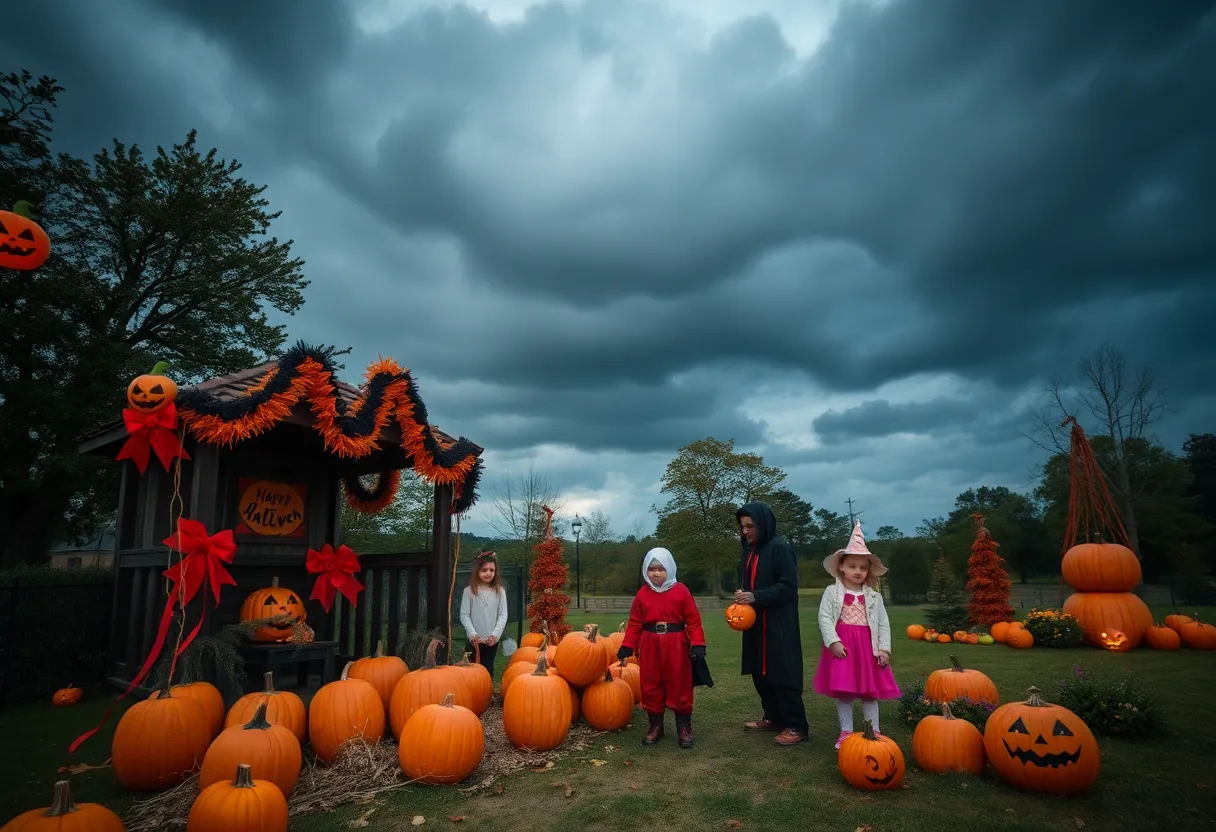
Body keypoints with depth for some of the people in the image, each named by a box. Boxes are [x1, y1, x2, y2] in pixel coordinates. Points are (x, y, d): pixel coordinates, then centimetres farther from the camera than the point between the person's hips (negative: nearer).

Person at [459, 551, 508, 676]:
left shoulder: (499, 591, -1)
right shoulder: (469, 591, -5)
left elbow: (503, 615, -2)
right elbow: (464, 615, -6)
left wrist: (495, 634, -13)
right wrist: (473, 634, -16)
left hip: (491, 641, 1)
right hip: (474, 640, -1)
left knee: (488, 670, 11)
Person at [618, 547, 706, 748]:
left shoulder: (681, 591, -4)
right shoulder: (643, 593, 4)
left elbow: (693, 620, -4)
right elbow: (635, 623, 6)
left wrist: (698, 644, -12)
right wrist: (627, 646, 0)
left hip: (676, 645, -2)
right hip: (650, 645, 3)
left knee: (680, 687, 5)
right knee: (651, 687, 9)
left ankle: (684, 728, 18)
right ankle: (655, 726, 24)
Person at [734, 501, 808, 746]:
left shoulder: (780, 548, -15)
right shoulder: (749, 550, 10)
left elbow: (789, 586, -18)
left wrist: (756, 597, -23)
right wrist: (742, 593, -1)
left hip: (778, 623, -8)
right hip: (755, 621, 8)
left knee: (782, 673, -5)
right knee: (760, 672, 12)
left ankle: (796, 726, 5)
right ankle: (774, 717, 26)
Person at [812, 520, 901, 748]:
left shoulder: (874, 596, 6)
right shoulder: (832, 592, -2)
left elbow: (883, 623, 6)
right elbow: (824, 618, -7)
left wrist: (884, 648, -2)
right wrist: (833, 641, -16)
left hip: (868, 646, 2)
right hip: (842, 645, -2)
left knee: (870, 692, 8)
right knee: (842, 692, 4)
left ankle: (874, 732, 19)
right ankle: (846, 732, 15)